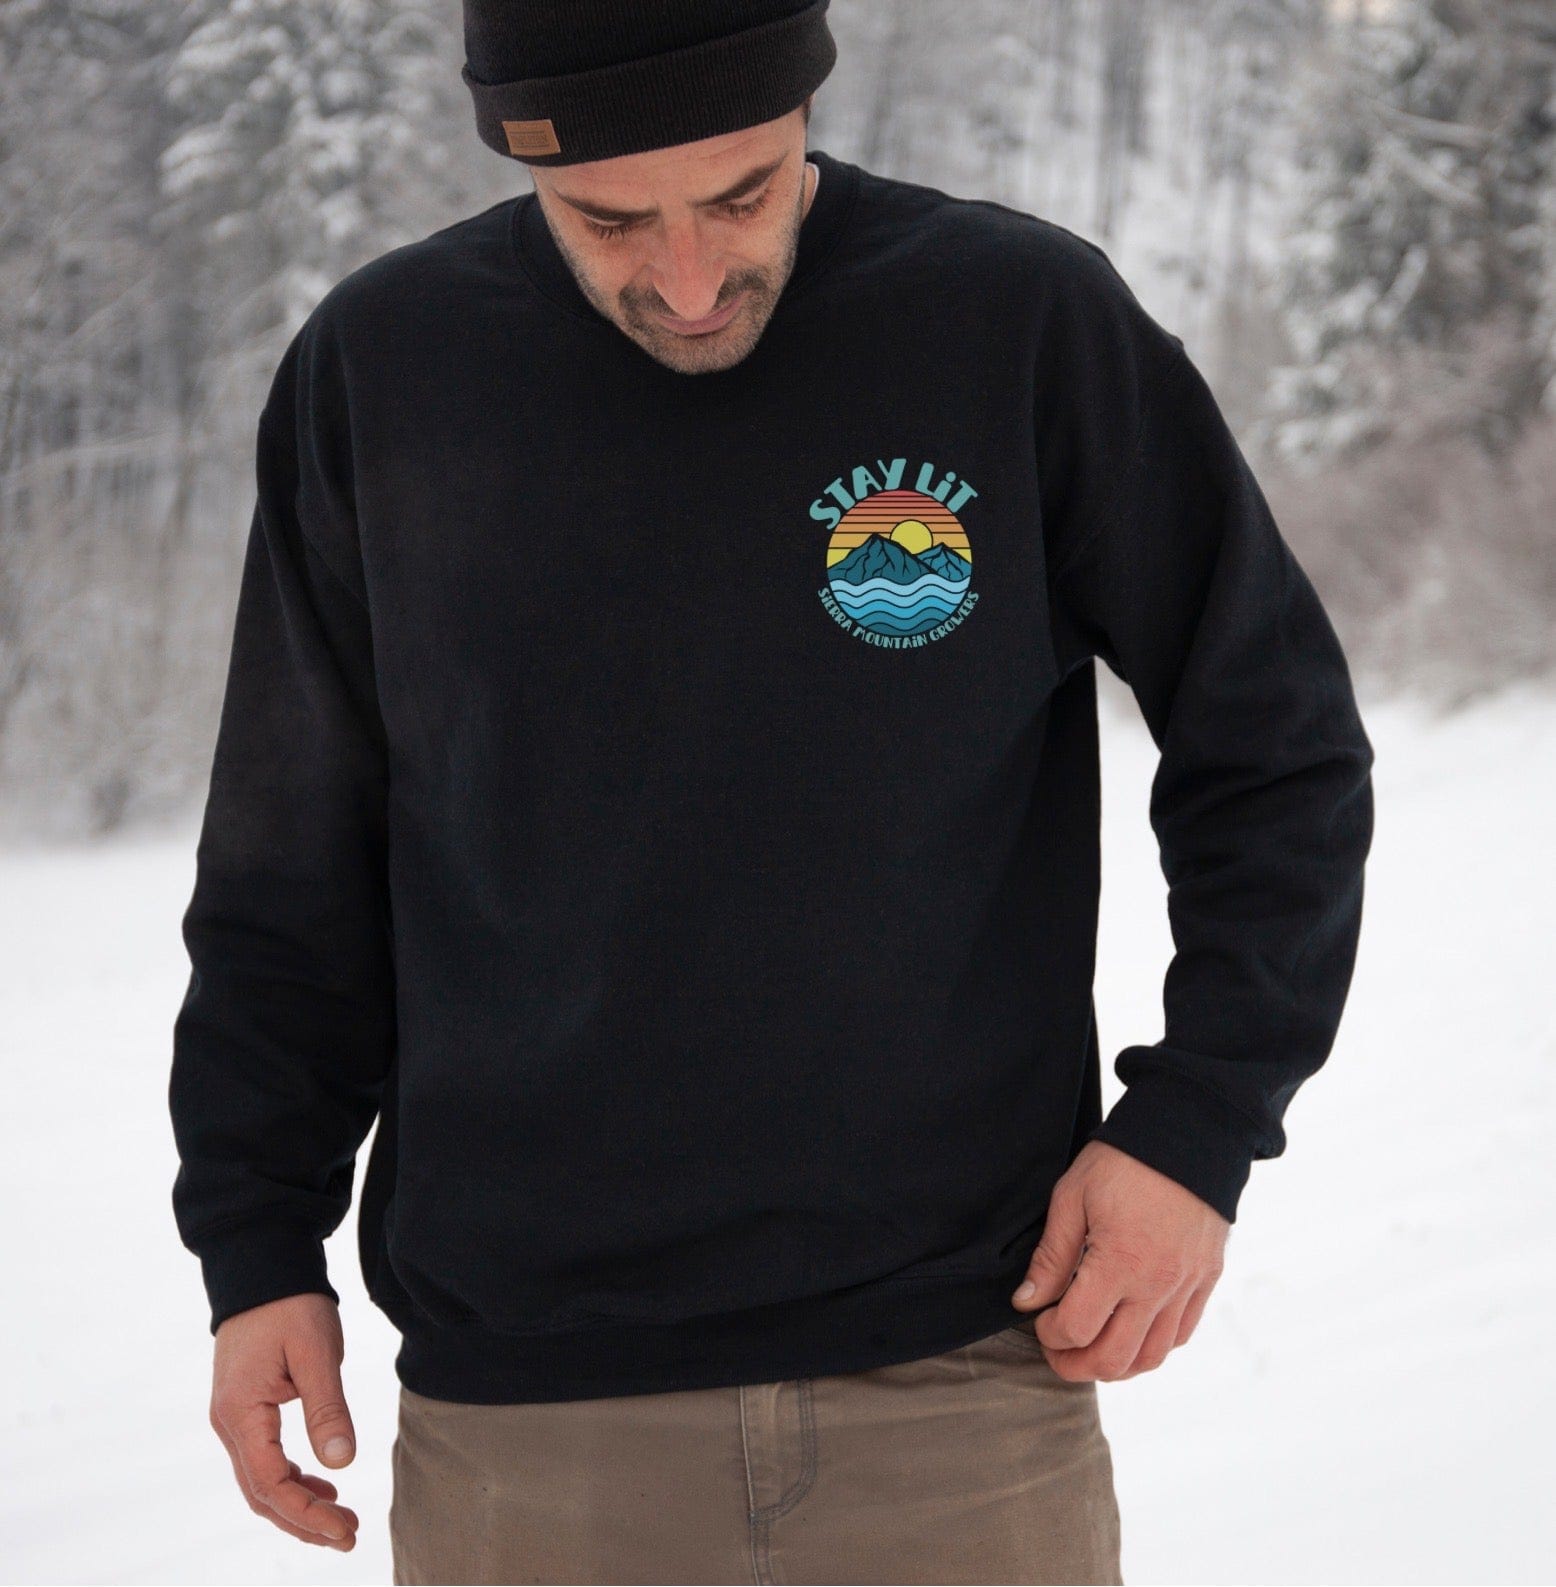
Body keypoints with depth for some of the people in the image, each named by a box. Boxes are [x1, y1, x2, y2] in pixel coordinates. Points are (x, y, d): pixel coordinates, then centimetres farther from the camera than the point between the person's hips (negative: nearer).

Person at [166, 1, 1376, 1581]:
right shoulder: (380, 369, 1)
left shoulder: (1032, 324, -4)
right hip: (524, 1412, 1)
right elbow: (293, 867, 9)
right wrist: (258, 1243, 6)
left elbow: (1278, 749, 5)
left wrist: (1197, 1127, -4)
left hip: (967, 1388, -1)